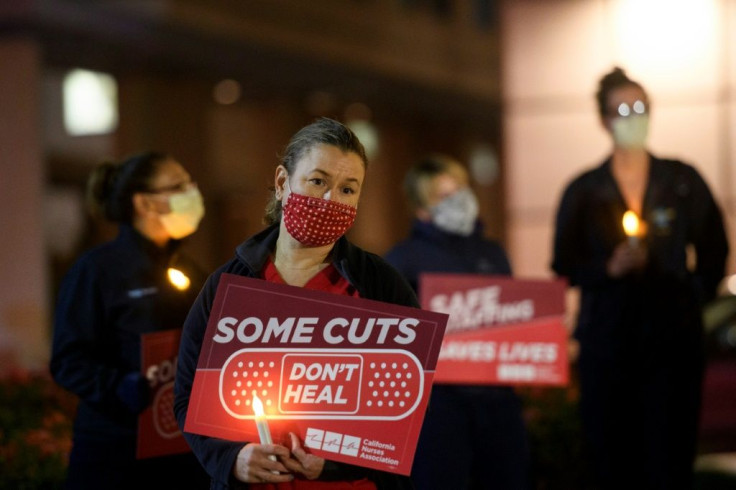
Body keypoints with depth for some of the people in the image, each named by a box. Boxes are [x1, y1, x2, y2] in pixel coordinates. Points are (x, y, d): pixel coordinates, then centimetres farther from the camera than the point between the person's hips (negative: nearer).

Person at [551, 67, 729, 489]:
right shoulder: (583, 192, 10)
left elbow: (713, 251, 15)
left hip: (673, 336, 0)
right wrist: (610, 268, -10)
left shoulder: (683, 181, 11)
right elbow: (566, 265, 6)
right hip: (607, 339, 1)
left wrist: (696, 294, 2)